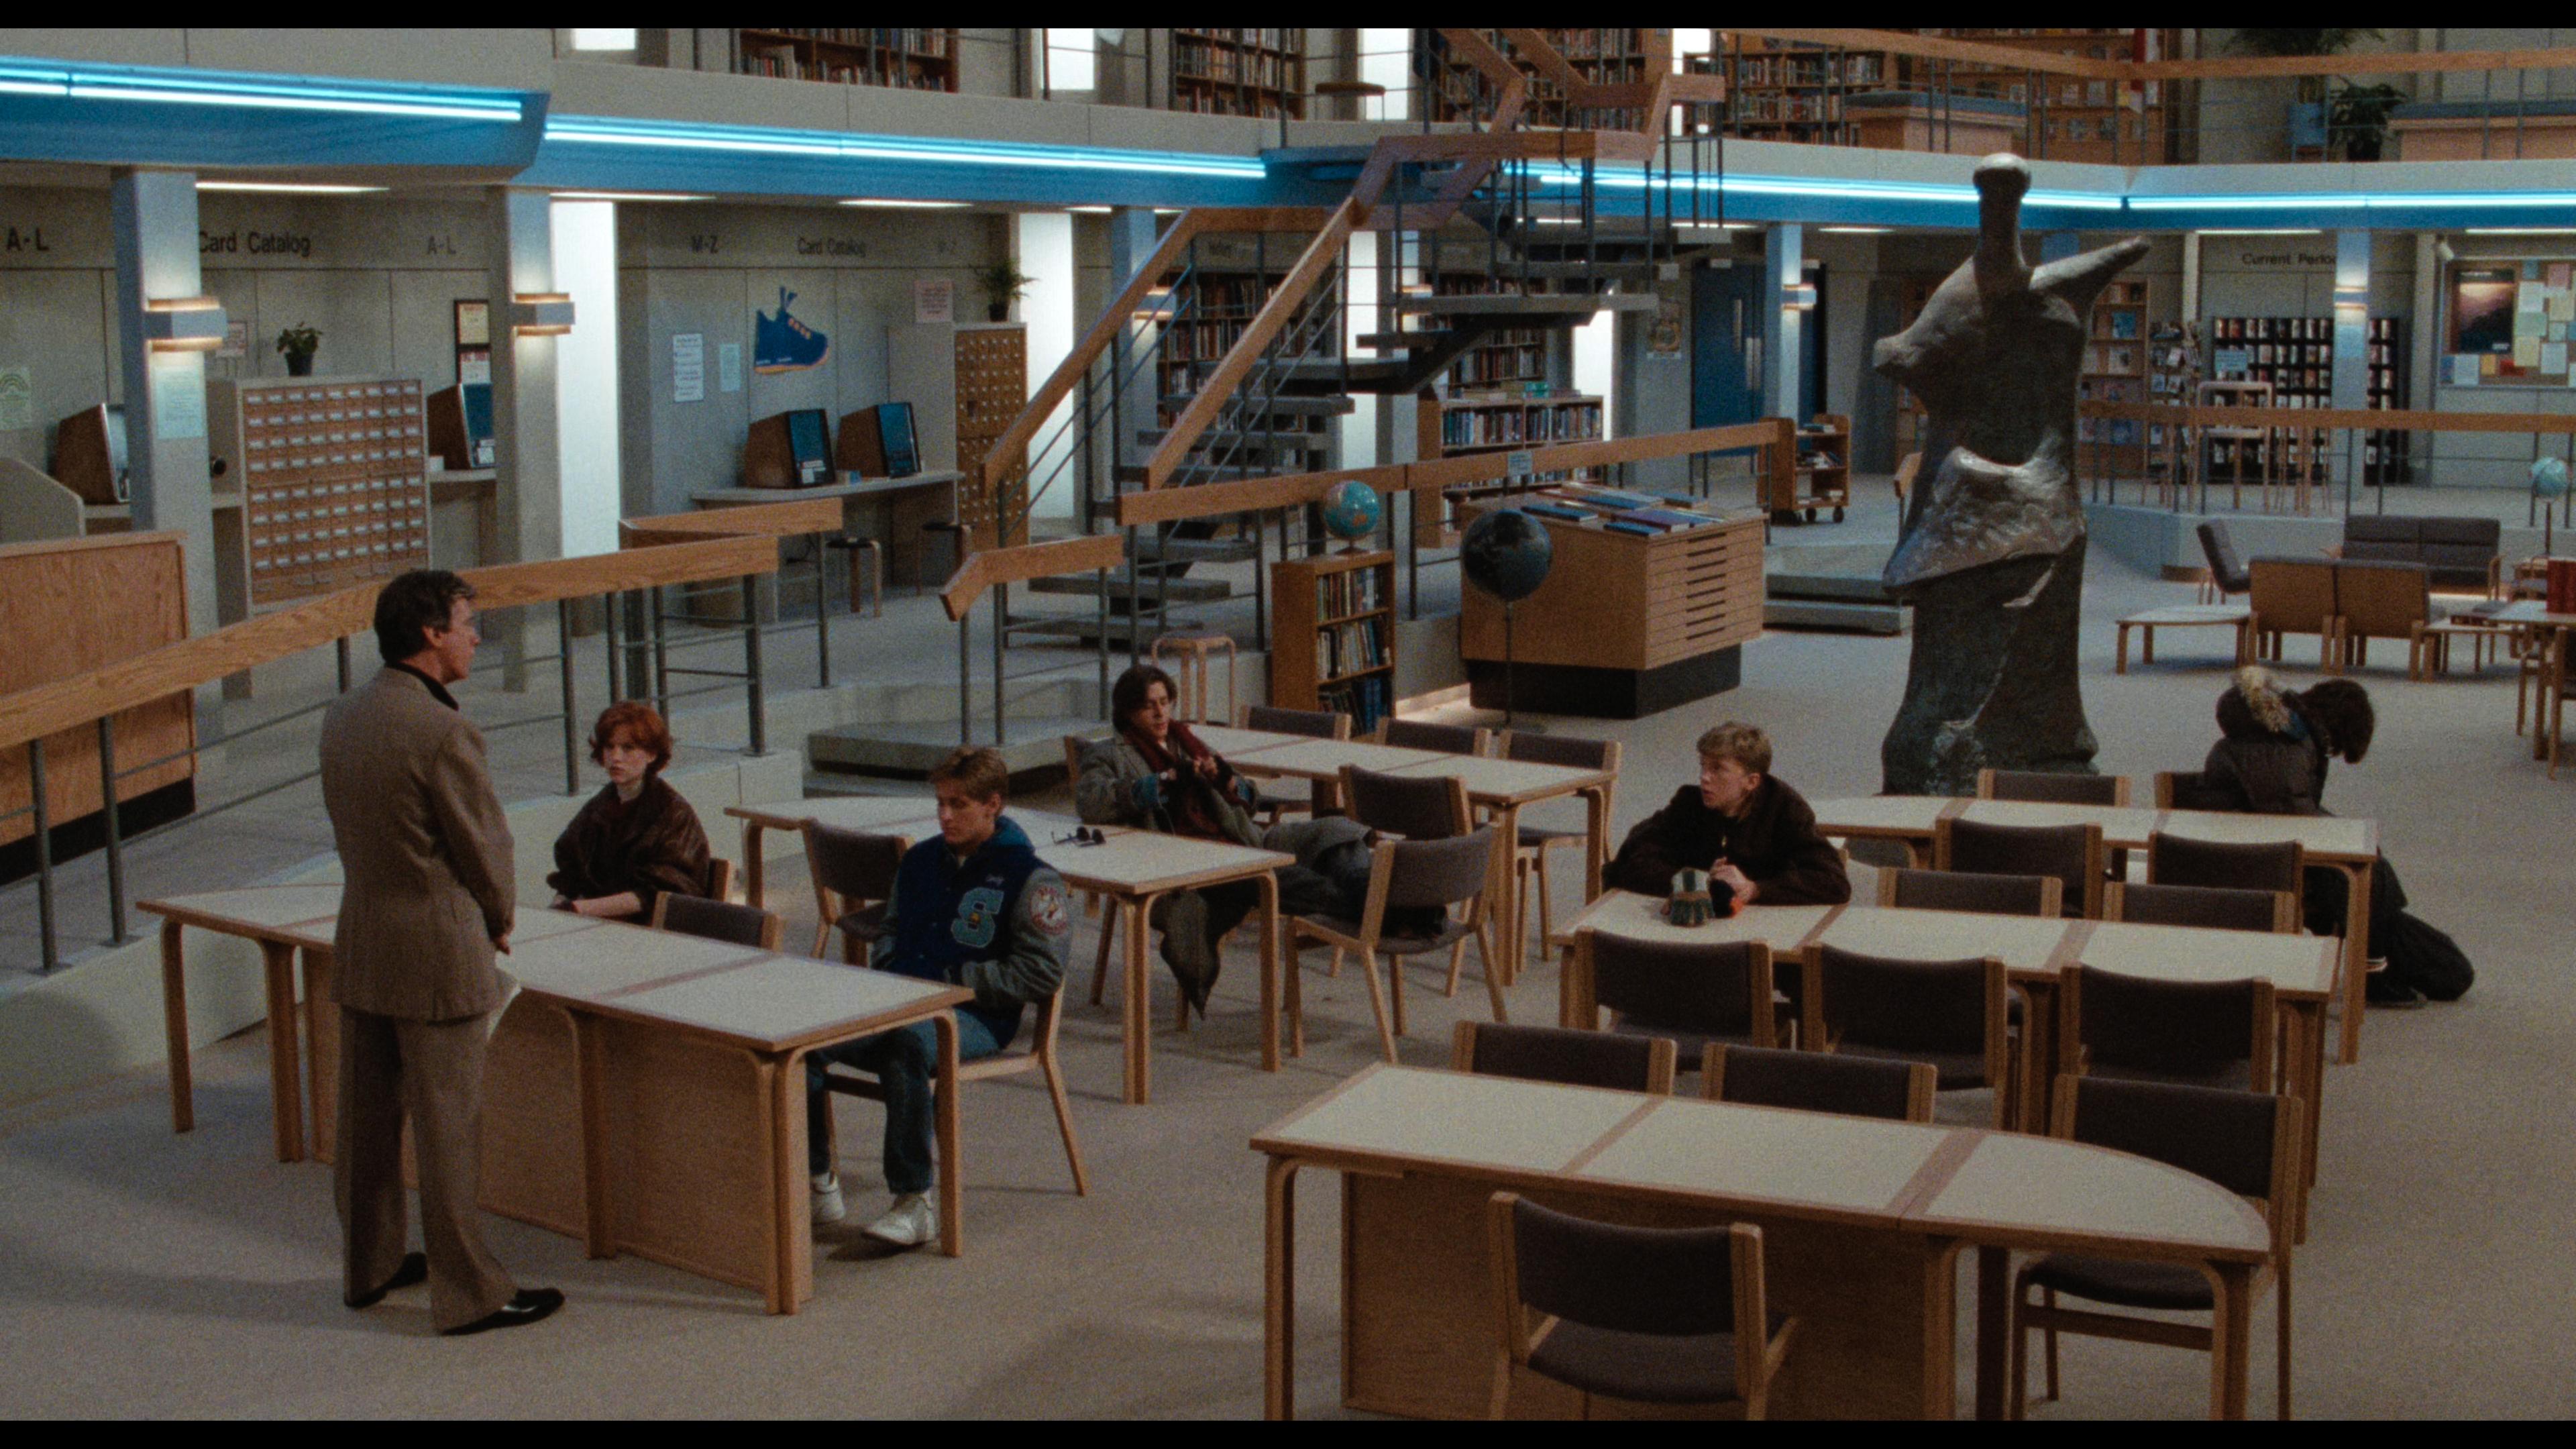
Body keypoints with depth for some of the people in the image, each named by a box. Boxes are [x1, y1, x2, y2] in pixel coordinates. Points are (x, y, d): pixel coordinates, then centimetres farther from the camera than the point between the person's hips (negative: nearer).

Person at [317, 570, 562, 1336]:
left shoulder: (343, 716, 4)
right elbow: (485, 848, -13)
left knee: (367, 1119, 17)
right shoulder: (444, 732, -21)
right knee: (446, 1128, 1)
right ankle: (468, 1292, 10)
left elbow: (352, 830, 11)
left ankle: (370, 1266, 31)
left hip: (360, 945, 8)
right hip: (438, 956, -8)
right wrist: (496, 923, 7)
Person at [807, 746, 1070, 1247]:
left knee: (906, 1043, -40)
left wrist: (951, 981, -10)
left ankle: (915, 1204, -31)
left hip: (974, 1018, -6)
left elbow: (1041, 974, -7)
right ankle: (818, 1184, -7)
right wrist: (887, 967, 12)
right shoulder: (920, 860, 21)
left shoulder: (1029, 877, -1)